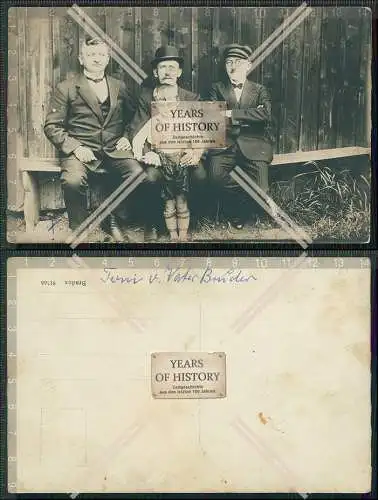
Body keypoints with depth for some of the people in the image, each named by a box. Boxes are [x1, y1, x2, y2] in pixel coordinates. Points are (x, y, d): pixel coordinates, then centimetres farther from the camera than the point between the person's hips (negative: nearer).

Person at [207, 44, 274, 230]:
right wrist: (249, 117, -3)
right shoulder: (217, 89, 17)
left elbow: (266, 115, -4)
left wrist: (232, 114, -7)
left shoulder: (259, 90, 17)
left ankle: (237, 215, 13)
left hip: (253, 146, 0)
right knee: (216, 176, -31)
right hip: (224, 144, 0)